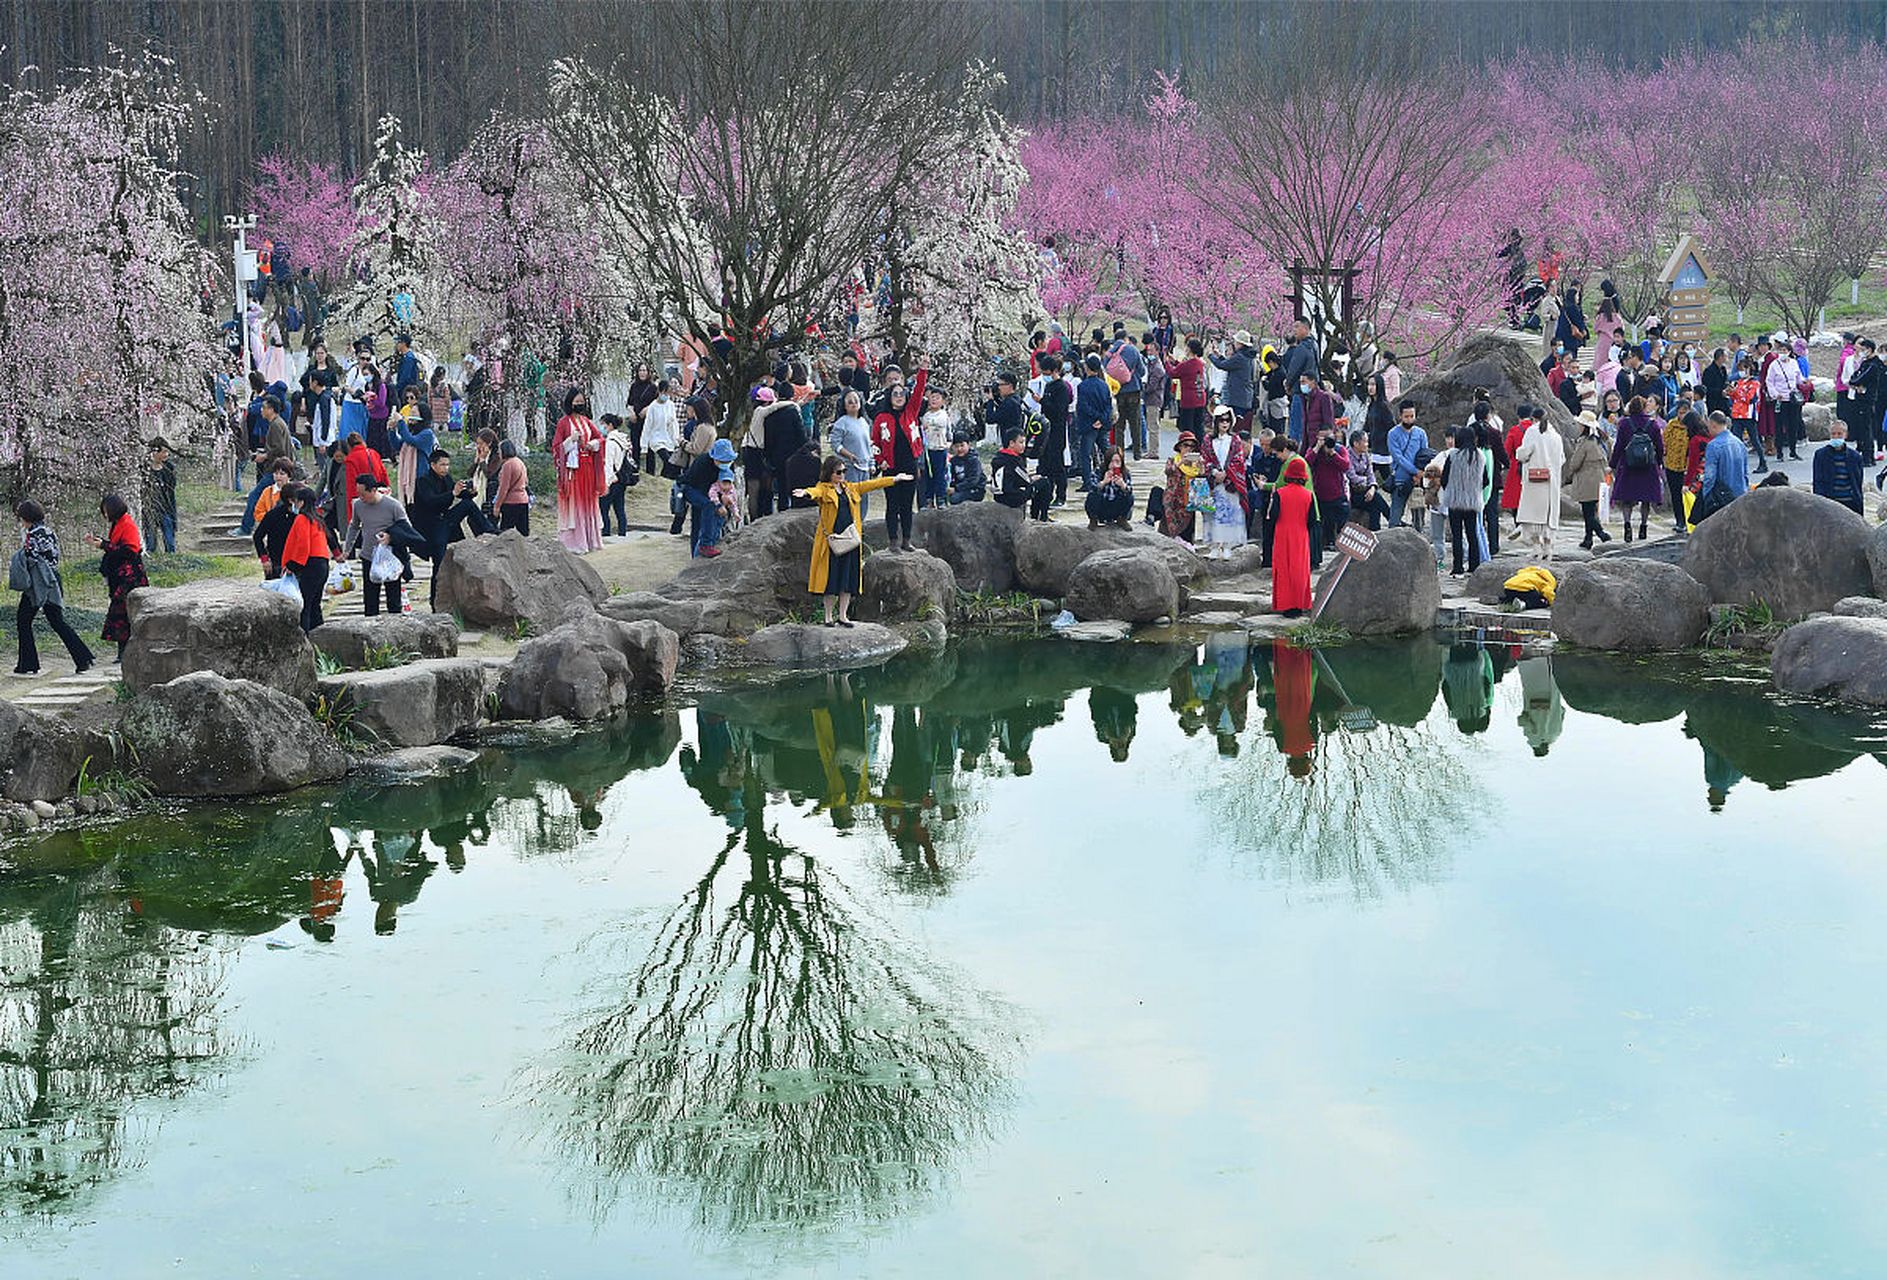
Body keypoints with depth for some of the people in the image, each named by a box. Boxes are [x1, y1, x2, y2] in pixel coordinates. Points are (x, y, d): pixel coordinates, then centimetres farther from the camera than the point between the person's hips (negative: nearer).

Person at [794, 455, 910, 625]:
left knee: (848, 579, 6)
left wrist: (895, 479, 17)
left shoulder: (849, 488, 15)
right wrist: (805, 493, -49)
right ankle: (828, 616, 11)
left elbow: (870, 484, 18)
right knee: (831, 579, 0)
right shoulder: (824, 489, -4)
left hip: (849, 539, 5)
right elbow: (815, 492, -25)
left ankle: (843, 616, 16)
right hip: (831, 540, -5)